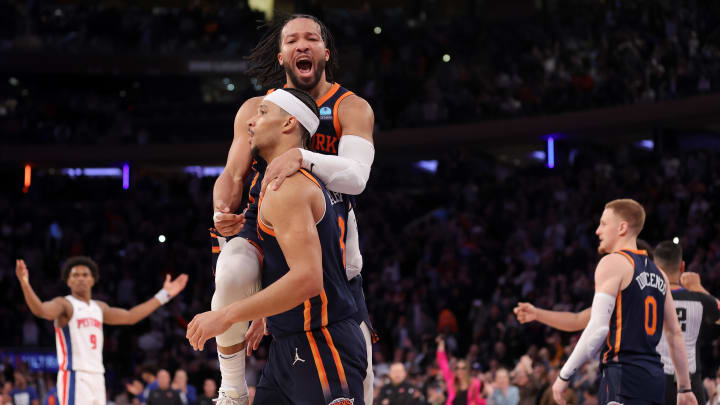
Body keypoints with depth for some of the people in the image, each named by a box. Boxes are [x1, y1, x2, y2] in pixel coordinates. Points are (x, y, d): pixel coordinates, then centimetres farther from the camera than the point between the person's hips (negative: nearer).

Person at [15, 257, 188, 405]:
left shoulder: (99, 307, 18)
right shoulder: (64, 305, -4)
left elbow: (130, 316, 28)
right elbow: (40, 310, -25)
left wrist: (164, 294, 31)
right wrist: (25, 285, -43)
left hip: (97, 377, 8)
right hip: (75, 377, -8)